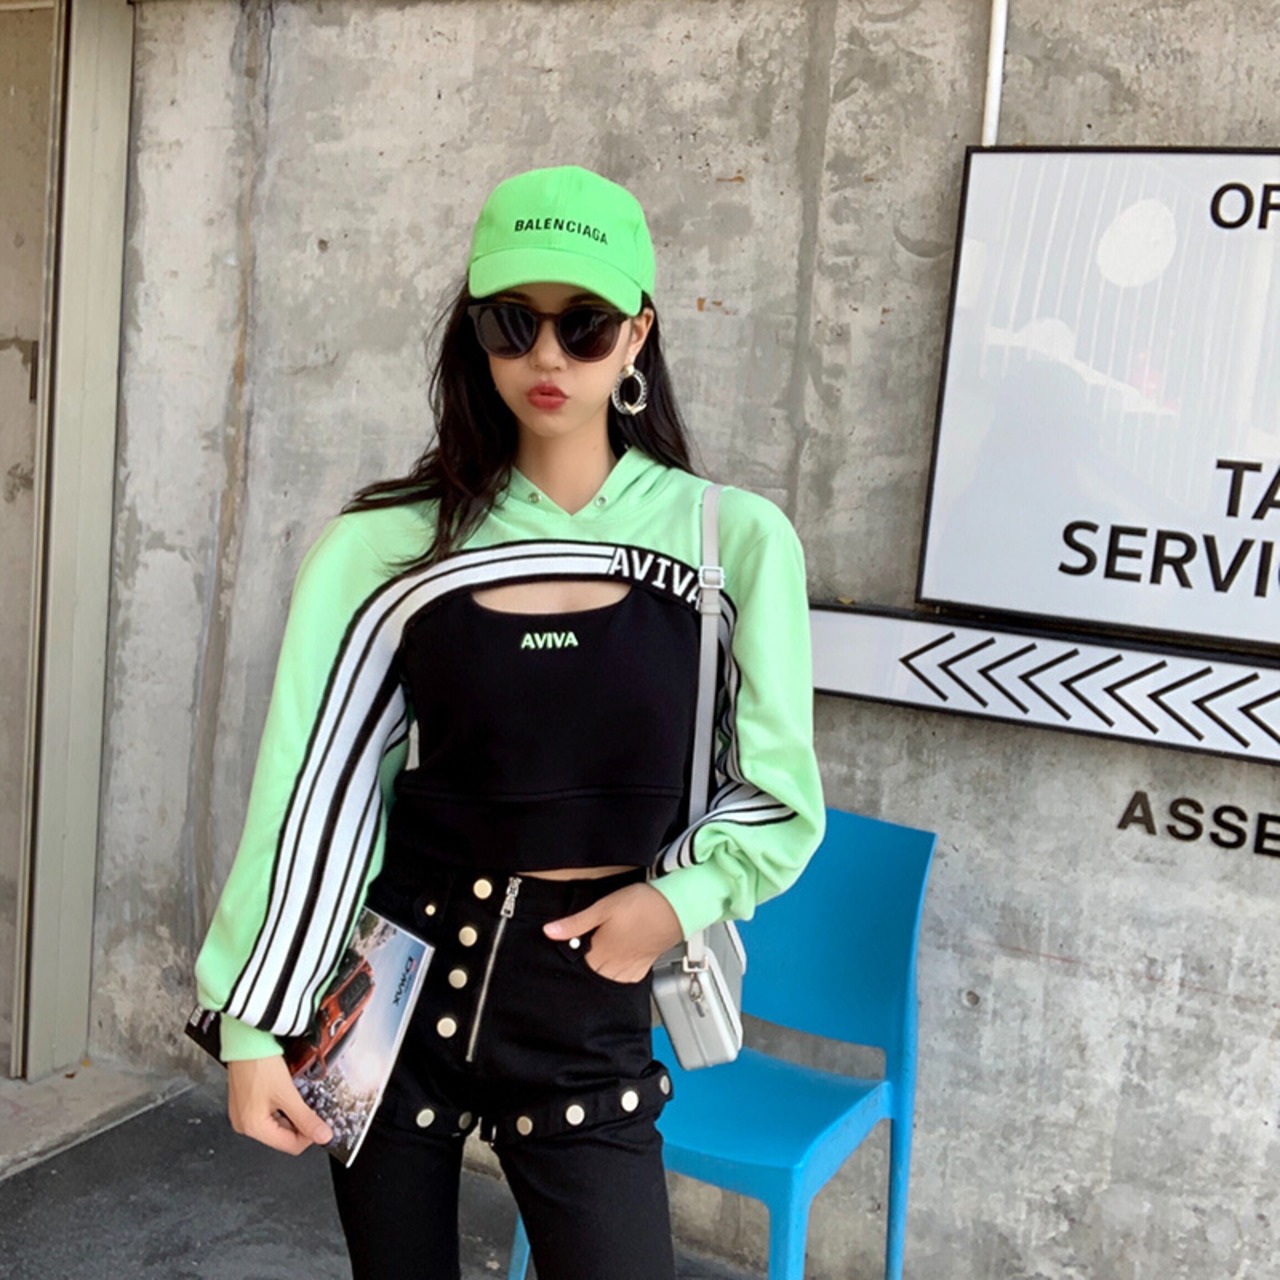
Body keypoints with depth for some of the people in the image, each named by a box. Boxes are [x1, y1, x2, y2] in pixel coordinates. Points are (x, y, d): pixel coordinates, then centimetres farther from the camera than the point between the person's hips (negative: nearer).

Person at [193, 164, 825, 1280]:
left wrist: (681, 896, -13)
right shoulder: (391, 547, -5)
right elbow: (311, 798, -3)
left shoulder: (734, 542, -6)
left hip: (588, 1007, 0)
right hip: (395, 979, 1)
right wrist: (253, 1025, -3)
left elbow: (778, 796, 3)